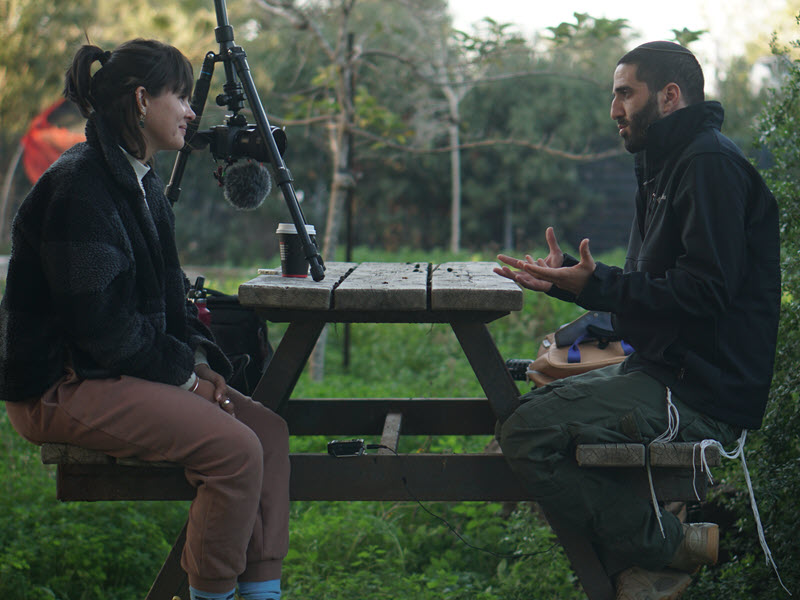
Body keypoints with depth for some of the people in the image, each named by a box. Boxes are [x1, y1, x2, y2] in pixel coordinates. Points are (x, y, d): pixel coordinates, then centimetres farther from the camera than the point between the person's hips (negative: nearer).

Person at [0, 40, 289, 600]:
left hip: (123, 369, 10)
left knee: (268, 427, -1)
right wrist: (183, 371, -13)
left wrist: (199, 356, 3)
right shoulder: (79, 185, -18)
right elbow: (98, 318, -21)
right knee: (236, 448, -22)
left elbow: (166, 291, 20)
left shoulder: (142, 181, 13)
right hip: (61, 386, -10)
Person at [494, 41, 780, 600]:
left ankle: (669, 542, -10)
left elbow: (705, 290, -23)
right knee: (531, 404, 16)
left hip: (703, 393, -11)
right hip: (666, 369, 11)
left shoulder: (712, 163, -13)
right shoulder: (669, 165, 20)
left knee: (529, 434, -20)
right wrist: (568, 276, 9)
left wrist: (596, 284, -25)